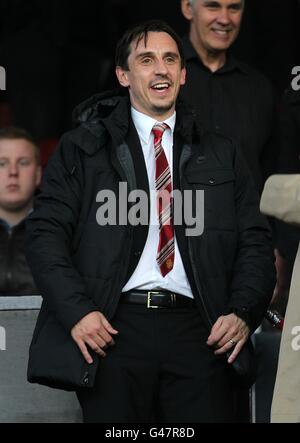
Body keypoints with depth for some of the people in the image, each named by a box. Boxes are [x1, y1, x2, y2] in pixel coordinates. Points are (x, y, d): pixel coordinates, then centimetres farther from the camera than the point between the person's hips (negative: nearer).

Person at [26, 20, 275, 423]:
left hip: (200, 332, 2)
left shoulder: (220, 155, 17)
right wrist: (77, 311, -12)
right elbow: (46, 233, 2)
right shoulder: (82, 148, 9)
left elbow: (255, 242, 13)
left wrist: (243, 313, -4)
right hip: (113, 329, -1)